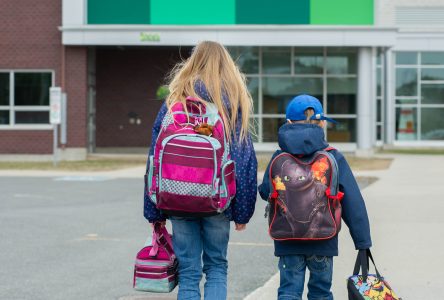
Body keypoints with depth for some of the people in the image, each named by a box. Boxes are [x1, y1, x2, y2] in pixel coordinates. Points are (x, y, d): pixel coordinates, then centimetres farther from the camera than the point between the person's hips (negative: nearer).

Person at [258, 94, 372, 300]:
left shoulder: (279, 158, -4)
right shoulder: (333, 158, -6)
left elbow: (265, 192, -1)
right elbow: (352, 201, -6)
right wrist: (362, 240, -2)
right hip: (322, 241, 0)